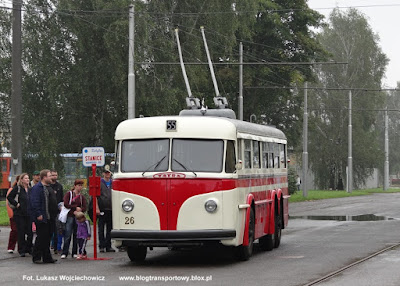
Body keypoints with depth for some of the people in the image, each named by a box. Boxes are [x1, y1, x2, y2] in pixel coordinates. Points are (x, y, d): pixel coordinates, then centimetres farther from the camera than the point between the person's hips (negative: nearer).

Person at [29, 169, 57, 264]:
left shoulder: (48, 187, 15)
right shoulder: (36, 188, -13)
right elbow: (34, 202, -20)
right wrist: (38, 215, -23)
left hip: (47, 217, 9)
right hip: (40, 218, -9)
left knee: (47, 237, 10)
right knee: (41, 237, -6)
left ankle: (47, 257, 16)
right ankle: (36, 257, 3)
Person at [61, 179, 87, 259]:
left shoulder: (82, 197, 14)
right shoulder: (68, 194, 4)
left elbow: (84, 208, 5)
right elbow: (66, 204, -8)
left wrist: (79, 210, -13)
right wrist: (76, 208, -8)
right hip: (70, 216, -4)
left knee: (76, 235, 3)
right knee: (68, 235, -8)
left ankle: (74, 253, 9)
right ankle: (64, 253, -7)